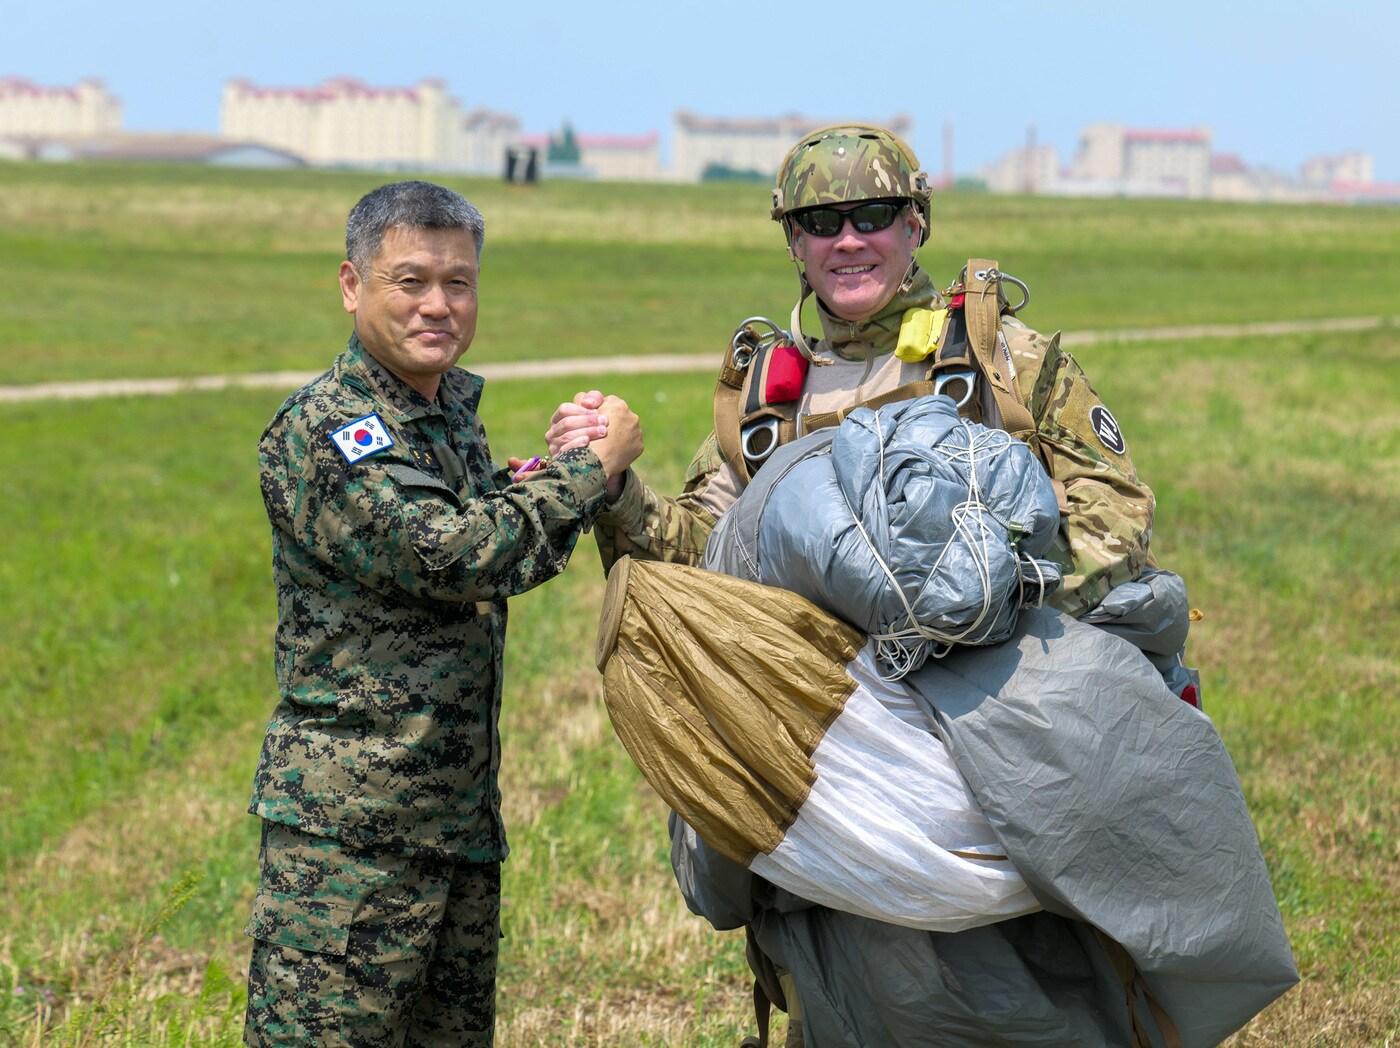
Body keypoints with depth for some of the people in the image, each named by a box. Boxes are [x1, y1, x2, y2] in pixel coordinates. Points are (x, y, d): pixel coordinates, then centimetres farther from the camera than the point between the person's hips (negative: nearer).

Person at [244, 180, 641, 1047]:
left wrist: (569, 465, 5)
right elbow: (451, 557, -23)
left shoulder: (454, 408, 14)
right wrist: (589, 466, -12)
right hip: (349, 823, -8)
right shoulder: (320, 433, -13)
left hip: (463, 815, 9)